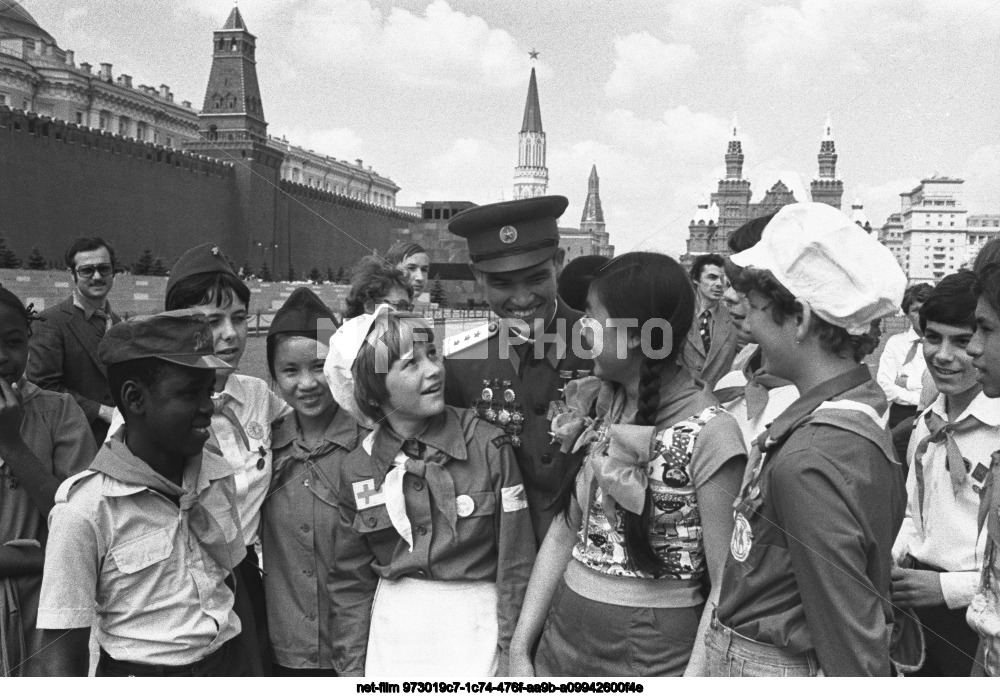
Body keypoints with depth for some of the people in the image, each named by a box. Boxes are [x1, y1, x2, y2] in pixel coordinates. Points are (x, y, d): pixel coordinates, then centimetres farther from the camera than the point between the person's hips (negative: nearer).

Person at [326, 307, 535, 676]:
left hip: (474, 628, -2)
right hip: (392, 632, 2)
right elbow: (350, 578, 7)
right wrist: (352, 668, 5)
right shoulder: (357, 468, -2)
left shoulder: (488, 446, -10)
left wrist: (513, 652, -7)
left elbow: (515, 563, -6)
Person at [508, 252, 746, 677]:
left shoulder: (708, 433, -18)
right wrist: (519, 648, 0)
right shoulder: (597, 407, 0)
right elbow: (565, 531, 3)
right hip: (562, 639, 6)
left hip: (652, 656, -5)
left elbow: (727, 586, -15)